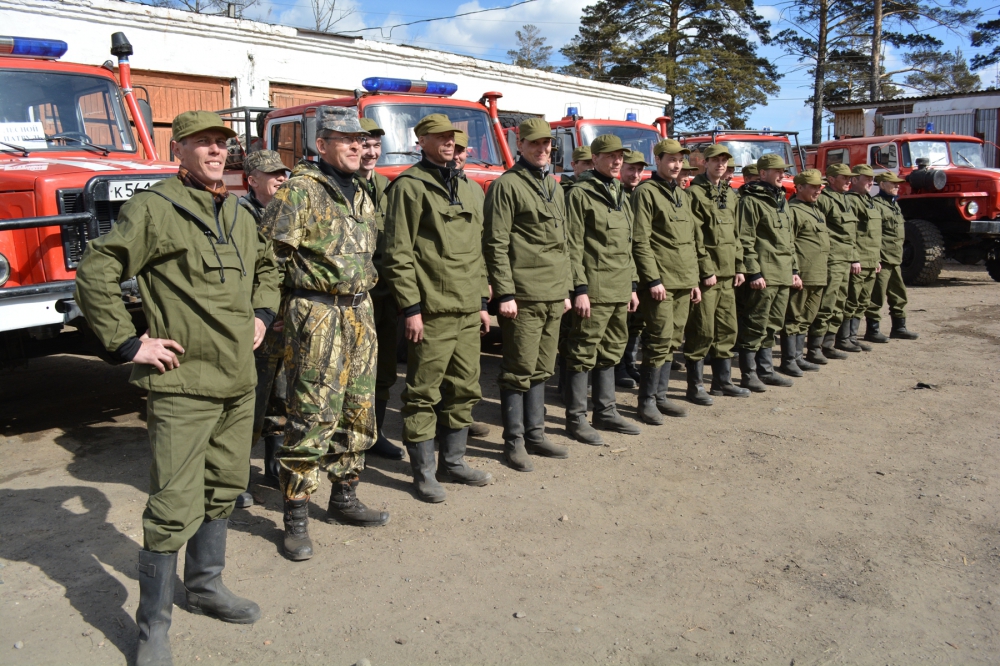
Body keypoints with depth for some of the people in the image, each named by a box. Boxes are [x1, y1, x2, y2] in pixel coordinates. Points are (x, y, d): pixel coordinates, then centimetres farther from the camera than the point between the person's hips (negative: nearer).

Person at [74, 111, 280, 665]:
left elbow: (266, 267, 32)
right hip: (182, 384, -7)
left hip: (238, 382, 8)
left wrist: (262, 313, 18)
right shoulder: (153, 209, -9)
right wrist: (128, 343, -12)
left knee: (223, 489, 18)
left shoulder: (239, 216, 14)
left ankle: (206, 587, 36)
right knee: (174, 509, -5)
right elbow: (94, 273, -10)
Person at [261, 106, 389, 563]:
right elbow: (270, 252, -13)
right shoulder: (300, 191, -9)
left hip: (359, 313, 8)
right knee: (311, 419, -6)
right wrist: (271, 311, -12)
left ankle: (344, 498, 27)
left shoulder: (361, 194, 16)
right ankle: (296, 518, 4)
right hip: (317, 315, -8)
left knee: (357, 413, 13)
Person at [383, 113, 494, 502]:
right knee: (424, 394, 0)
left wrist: (482, 301, 17)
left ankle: (453, 462, 27)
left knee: (464, 390, 13)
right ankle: (423, 473, 12)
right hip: (432, 311, -7)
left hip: (467, 310, 7)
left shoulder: (469, 189, 17)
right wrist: (411, 307, -14)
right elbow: (398, 254, -10)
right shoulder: (410, 186, -5)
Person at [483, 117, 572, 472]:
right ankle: (514, 441, 10)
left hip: (553, 296, 7)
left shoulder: (553, 186, 19)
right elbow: (495, 244, -11)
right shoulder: (506, 185, -6)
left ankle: (535, 435, 23)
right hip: (523, 296, -7)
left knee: (541, 370, 13)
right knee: (519, 371, -1)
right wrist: (504, 294, -16)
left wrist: (565, 289, 19)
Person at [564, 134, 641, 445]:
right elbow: (573, 245, -12)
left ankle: (606, 411, 24)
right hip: (594, 290, -8)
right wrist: (580, 288, -18)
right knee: (583, 354, -3)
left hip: (620, 291, 8)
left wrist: (632, 286, 18)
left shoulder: (620, 196, 18)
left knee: (610, 352, 14)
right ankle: (576, 418, 6)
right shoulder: (580, 194, -7)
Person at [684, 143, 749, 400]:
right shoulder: (695, 193, -6)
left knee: (727, 329, 11)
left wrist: (739, 268, 11)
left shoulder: (731, 194, 17)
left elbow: (735, 234, 19)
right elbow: (695, 238, -12)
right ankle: (695, 385, 4)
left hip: (727, 273, 7)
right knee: (702, 331, -5)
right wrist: (707, 270, -15)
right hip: (705, 272, -7)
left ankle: (722, 381, 22)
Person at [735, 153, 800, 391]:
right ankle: (748, 374, 4)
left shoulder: (781, 201, 19)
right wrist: (753, 272, -19)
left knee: (771, 326, 14)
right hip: (763, 275, -8)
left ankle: (765, 370, 23)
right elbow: (745, 241, -14)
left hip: (783, 275, 9)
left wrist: (794, 269, 19)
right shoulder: (751, 201, -8)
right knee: (754, 325, -4)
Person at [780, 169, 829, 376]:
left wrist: (822, 273, 23)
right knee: (793, 318, -4)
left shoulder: (816, 211, 21)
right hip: (801, 275, -9)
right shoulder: (792, 210, -9)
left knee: (806, 318, 14)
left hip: (817, 276, 9)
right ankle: (788, 360, 2)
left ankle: (797, 357, 22)